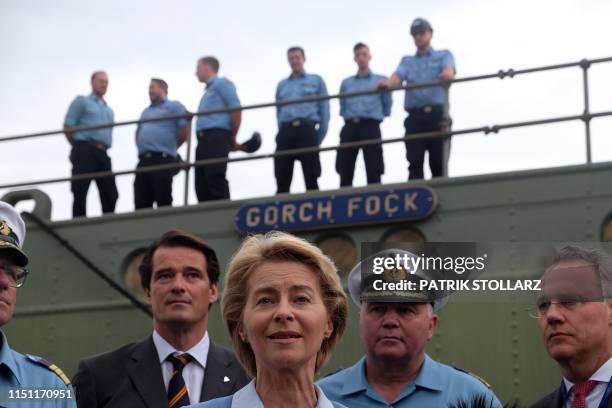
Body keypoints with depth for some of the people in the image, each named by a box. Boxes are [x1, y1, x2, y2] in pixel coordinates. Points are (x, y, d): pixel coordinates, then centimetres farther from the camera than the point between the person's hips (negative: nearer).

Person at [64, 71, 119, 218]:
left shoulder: (109, 111, 29)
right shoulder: (82, 101, 11)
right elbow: (68, 127, 2)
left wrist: (103, 148, 10)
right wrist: (80, 147, 1)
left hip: (102, 154, 6)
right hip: (85, 151, -6)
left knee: (110, 194, -3)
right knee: (80, 192, -11)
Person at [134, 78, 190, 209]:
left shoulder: (173, 106, 8)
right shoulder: (146, 112, 30)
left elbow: (185, 131, -1)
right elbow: (138, 134, 35)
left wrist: (170, 147, 9)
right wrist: (144, 148, 17)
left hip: (162, 159, -7)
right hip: (144, 161, 7)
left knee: (163, 203, -11)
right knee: (141, 204, -1)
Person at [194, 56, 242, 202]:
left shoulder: (221, 83, 6)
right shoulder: (208, 91, 32)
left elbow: (236, 109, -6)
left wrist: (232, 138, -3)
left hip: (216, 137, -9)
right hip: (204, 140, 9)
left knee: (216, 181, -19)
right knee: (202, 185, -1)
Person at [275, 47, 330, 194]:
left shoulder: (316, 81, 13)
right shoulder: (282, 85, 23)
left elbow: (324, 110, 7)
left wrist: (320, 137, -2)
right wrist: (282, 133, 9)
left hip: (307, 130, -3)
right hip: (286, 132, 3)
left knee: (311, 179, -8)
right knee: (282, 180, -4)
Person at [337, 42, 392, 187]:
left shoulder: (381, 80, 14)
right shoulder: (346, 83, 21)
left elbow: (387, 106, 16)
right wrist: (349, 116, 12)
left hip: (370, 126, -3)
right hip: (350, 127, 3)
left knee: (373, 171, -9)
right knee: (345, 171, -3)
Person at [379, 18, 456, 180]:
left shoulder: (443, 55, 17)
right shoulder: (407, 61, 23)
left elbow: (449, 68, -7)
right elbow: (398, 76, 2)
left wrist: (448, 73, -33)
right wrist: (388, 83, -24)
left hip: (438, 114, -2)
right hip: (415, 116, 2)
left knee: (438, 164, -5)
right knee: (414, 162, -9)